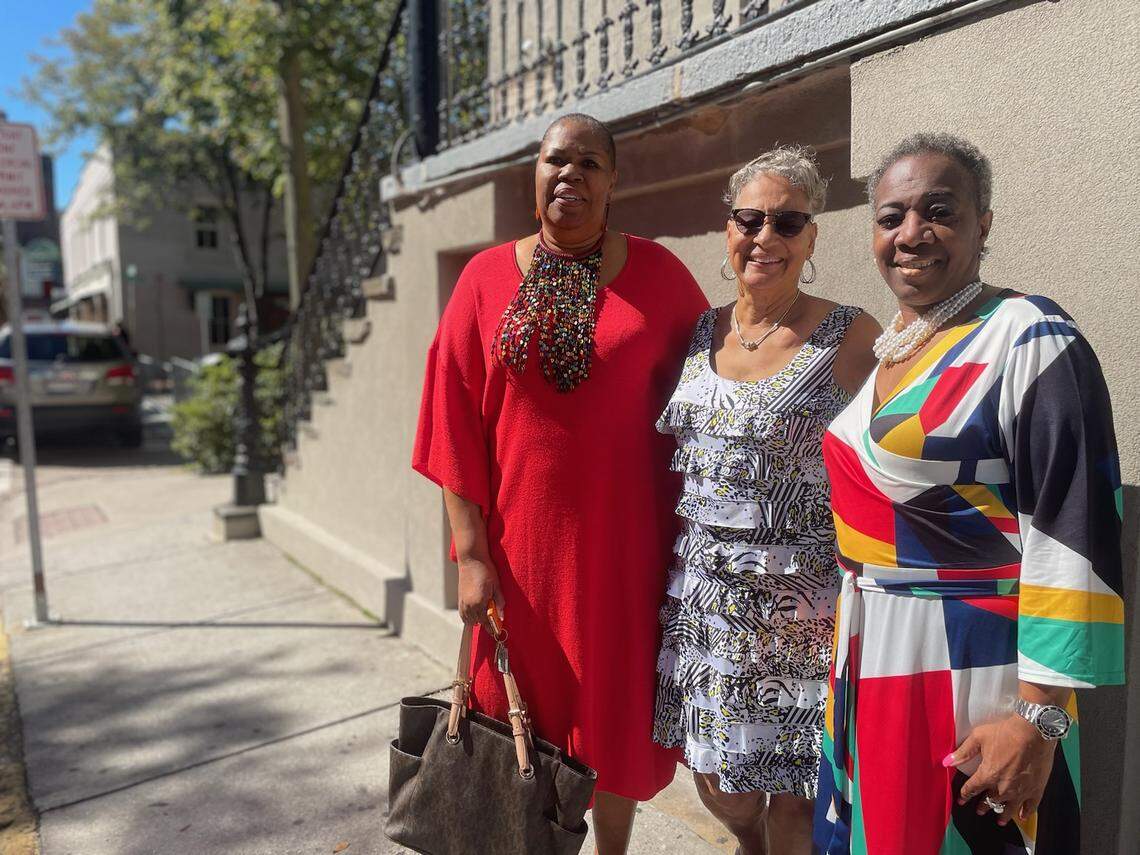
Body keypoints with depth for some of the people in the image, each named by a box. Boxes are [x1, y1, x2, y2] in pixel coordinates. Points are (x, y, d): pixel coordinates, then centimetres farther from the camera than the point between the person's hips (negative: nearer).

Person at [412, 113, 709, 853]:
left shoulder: (658, 275, 1)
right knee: (523, 723, 13)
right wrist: (471, 555, -6)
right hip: (521, 542, 1)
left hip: (624, 541, 0)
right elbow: (456, 426, -2)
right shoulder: (487, 278, 0)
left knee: (615, 716, 13)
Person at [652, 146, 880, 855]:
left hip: (800, 603, -4)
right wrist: (676, 567, 11)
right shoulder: (701, 333, 7)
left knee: (790, 785, 8)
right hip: (703, 594, 5)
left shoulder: (851, 338, -7)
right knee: (717, 776, 18)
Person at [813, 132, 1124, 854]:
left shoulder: (1029, 339, -14)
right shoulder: (883, 347, 8)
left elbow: (1074, 542, -18)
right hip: (869, 660, 7)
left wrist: (1038, 720, -20)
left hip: (971, 673, -7)